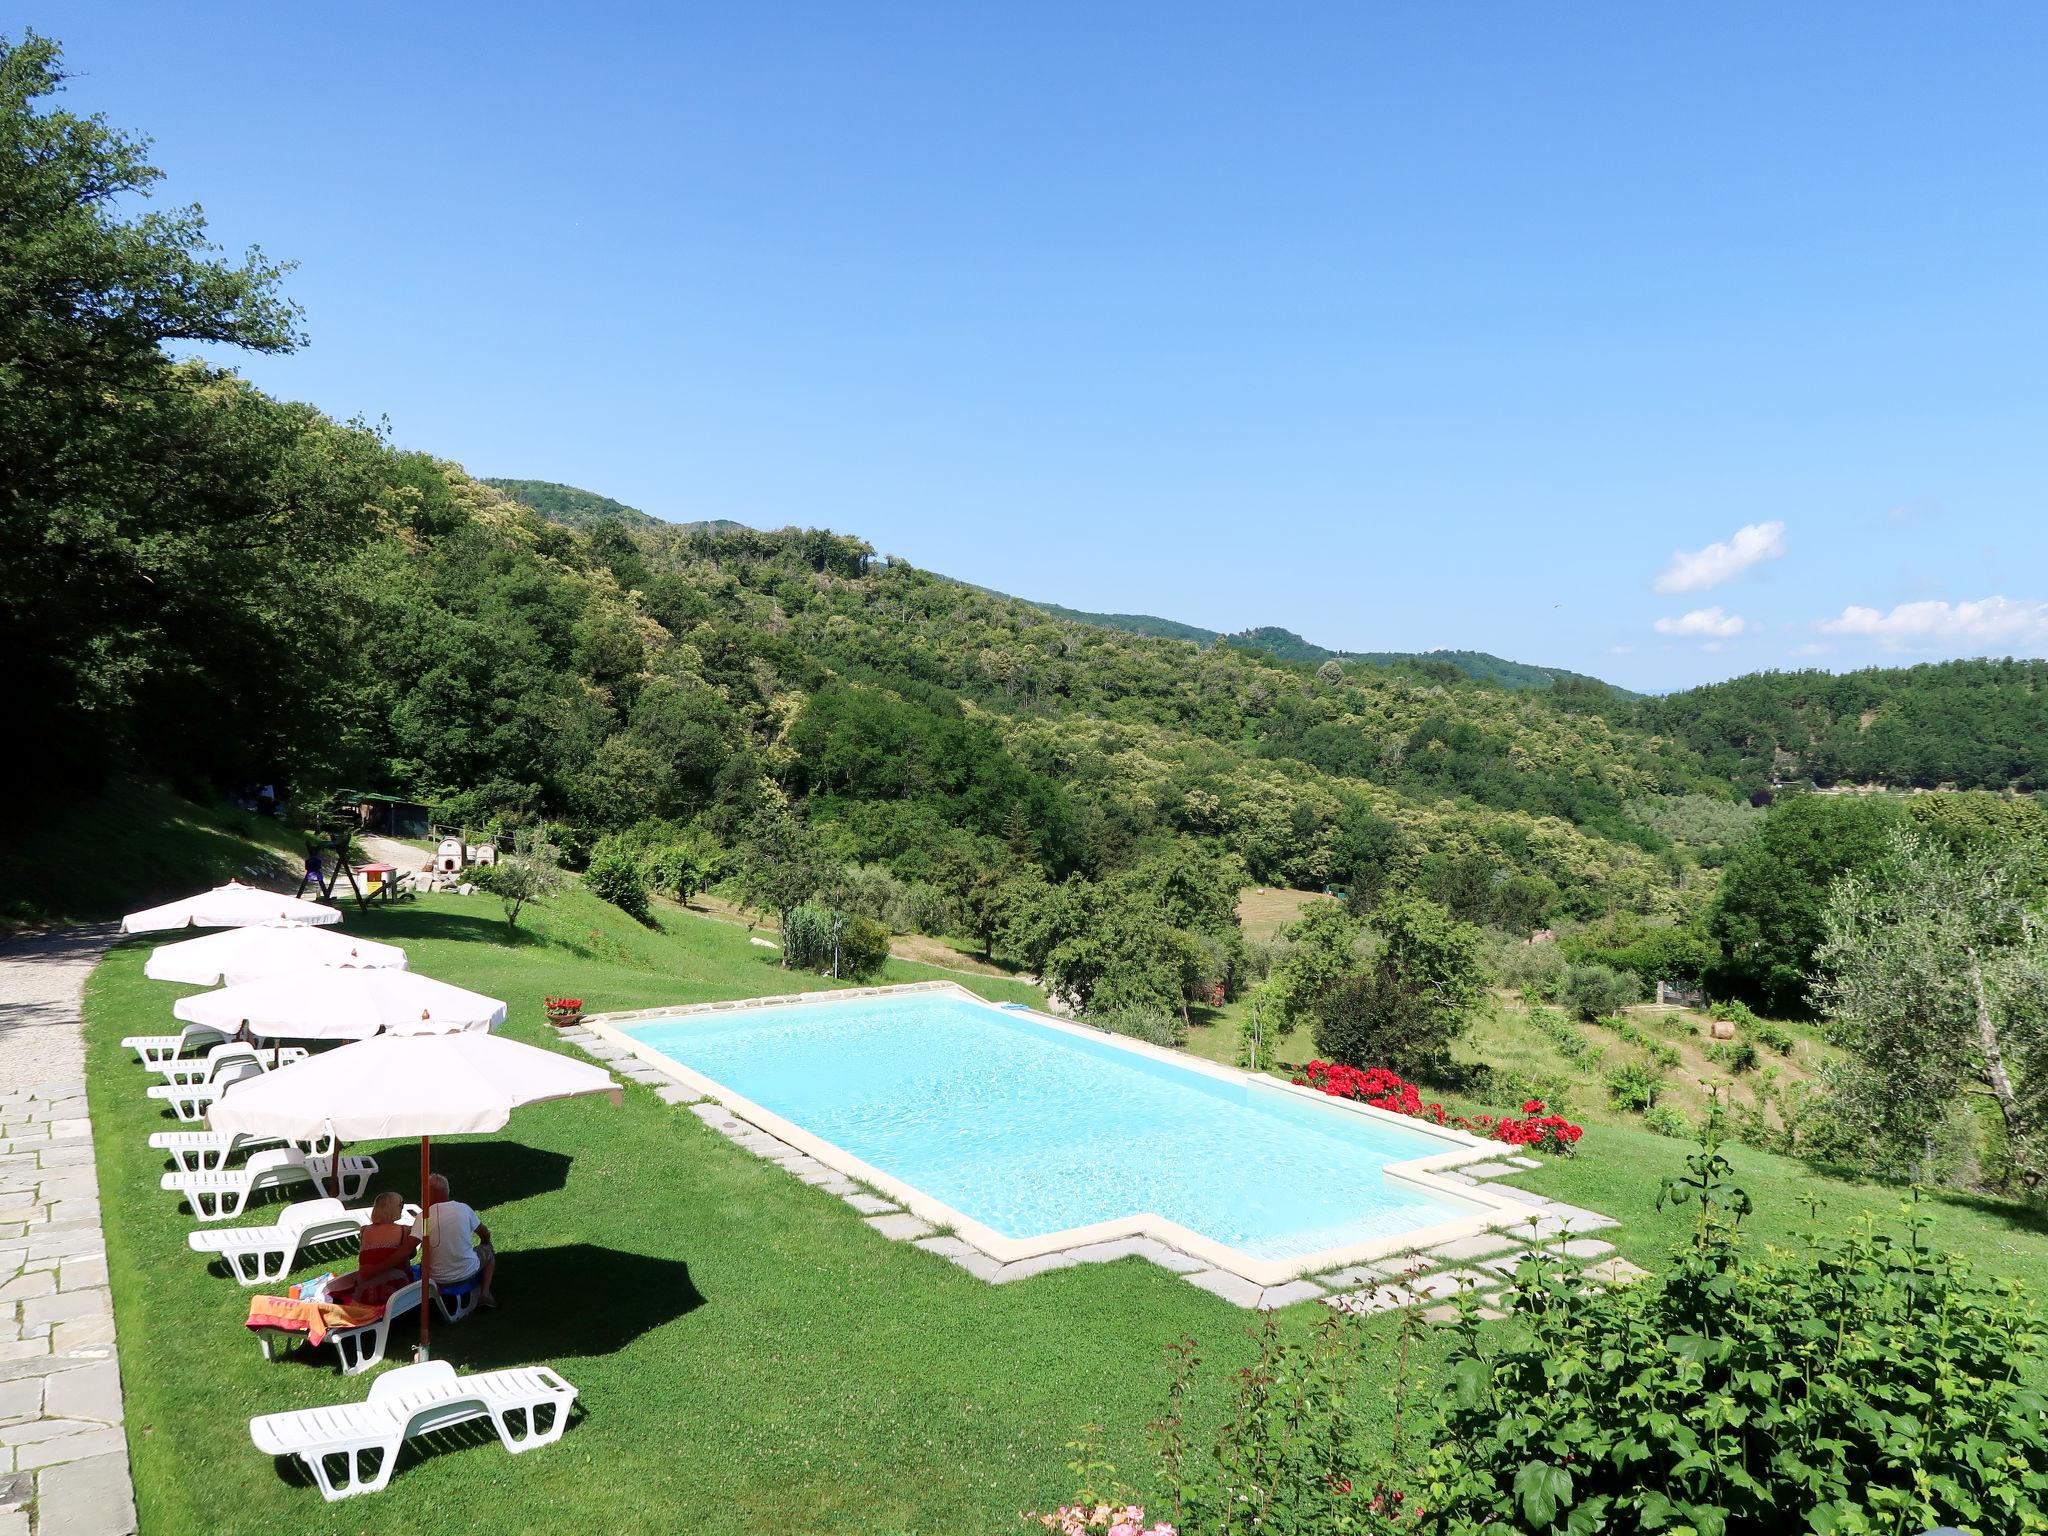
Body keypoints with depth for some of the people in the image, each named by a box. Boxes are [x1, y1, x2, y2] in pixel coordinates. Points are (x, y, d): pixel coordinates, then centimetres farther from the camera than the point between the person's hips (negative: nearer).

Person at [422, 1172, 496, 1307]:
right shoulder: (463, 1208, -8)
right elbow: (485, 1235, 6)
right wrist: (484, 1244, 29)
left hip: (439, 1280, 1)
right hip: (468, 1273, -1)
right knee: (488, 1250, 29)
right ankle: (485, 1293, 14)